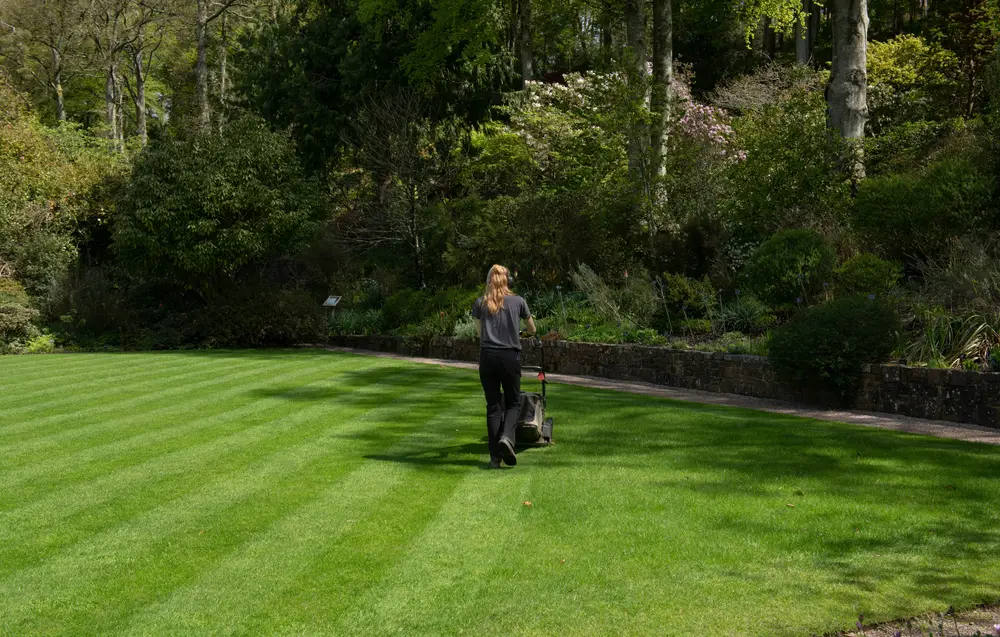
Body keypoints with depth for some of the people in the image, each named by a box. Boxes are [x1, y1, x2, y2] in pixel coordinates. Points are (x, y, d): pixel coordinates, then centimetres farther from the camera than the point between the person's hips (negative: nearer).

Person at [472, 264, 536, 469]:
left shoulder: (480, 303, 7)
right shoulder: (518, 301, 6)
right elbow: (532, 330, 21)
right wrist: (521, 333, 45)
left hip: (487, 356, 1)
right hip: (510, 357, -1)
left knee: (493, 405, 7)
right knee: (513, 403, 13)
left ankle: (495, 457, 4)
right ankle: (506, 437, -15)